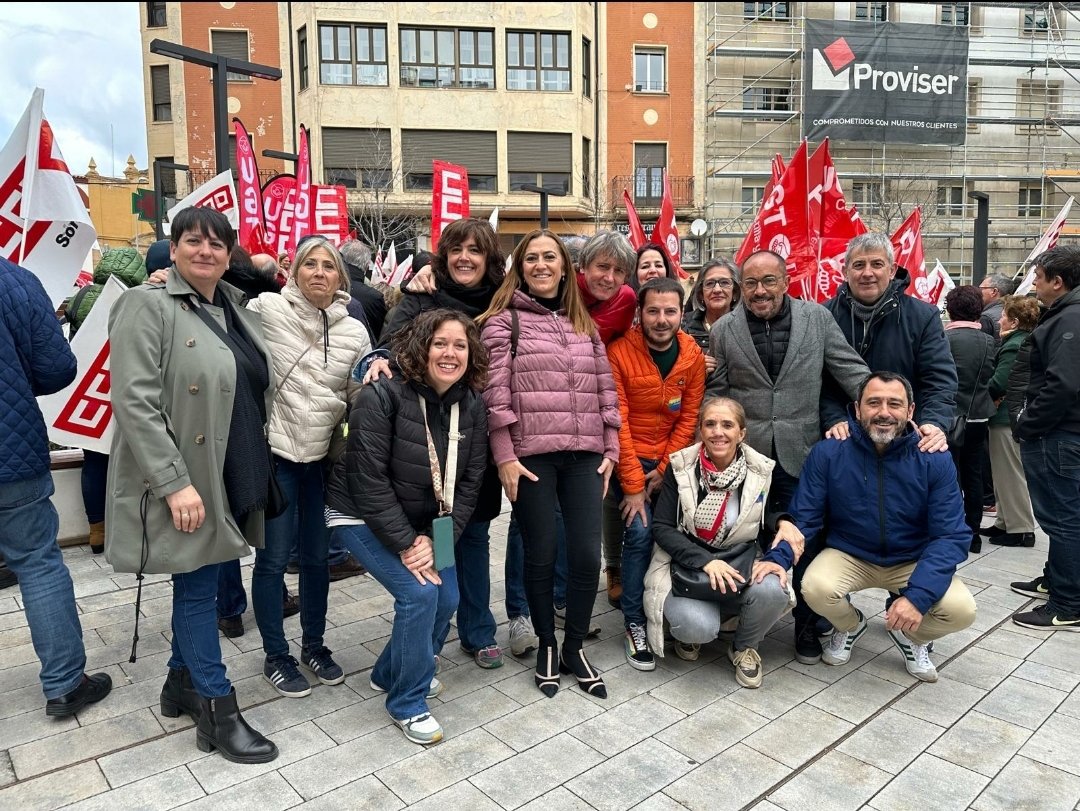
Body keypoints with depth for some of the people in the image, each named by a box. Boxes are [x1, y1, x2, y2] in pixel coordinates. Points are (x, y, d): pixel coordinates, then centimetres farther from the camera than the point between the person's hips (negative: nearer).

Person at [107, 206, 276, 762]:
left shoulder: (236, 310, 11)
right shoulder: (148, 306, -11)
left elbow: (256, 393, 21)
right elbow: (134, 401, -19)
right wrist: (175, 482, -23)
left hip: (231, 479, 7)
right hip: (185, 482, -7)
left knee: (198, 584, 18)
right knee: (198, 588, 3)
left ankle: (181, 684, 35)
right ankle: (218, 712, 16)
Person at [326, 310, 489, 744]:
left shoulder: (472, 406, -6)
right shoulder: (383, 395, -23)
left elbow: (469, 481, -5)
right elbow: (368, 477, -24)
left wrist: (436, 539, -15)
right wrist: (405, 543, -23)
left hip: (424, 523, 6)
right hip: (362, 515, -6)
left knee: (447, 599, 0)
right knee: (419, 592, -19)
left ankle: (391, 673, 28)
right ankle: (408, 703, 3)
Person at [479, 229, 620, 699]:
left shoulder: (585, 324, 16)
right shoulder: (504, 320, 1)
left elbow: (605, 390, 15)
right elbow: (495, 394, -6)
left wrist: (611, 449, 9)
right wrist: (504, 457, -11)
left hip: (584, 454, 4)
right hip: (530, 455, -4)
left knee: (587, 553, 3)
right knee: (541, 554, 6)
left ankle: (575, 649, 24)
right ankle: (546, 645, 27)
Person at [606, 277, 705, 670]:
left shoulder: (693, 356, -2)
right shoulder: (619, 352, -14)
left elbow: (689, 417, 1)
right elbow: (617, 421, -15)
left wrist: (664, 469, -7)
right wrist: (633, 484, -16)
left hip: (670, 461, 4)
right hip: (629, 460, -3)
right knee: (641, 532, -14)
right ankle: (634, 624, 0)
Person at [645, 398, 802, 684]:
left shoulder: (761, 470, -2)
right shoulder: (681, 467, -8)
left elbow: (766, 514, 13)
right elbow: (661, 528, -9)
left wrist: (782, 522, -12)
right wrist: (705, 561, -23)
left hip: (742, 563, 2)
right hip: (687, 564, -2)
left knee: (772, 591, -31)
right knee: (699, 627, -31)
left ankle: (745, 647, 4)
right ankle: (690, 632, 11)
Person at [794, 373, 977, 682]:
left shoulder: (935, 460, -14)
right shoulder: (827, 453, -16)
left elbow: (952, 536, -16)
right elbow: (802, 519, -13)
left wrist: (918, 595, -29)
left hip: (913, 561, 1)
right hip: (848, 555, 0)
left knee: (961, 609, -24)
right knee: (816, 587, -30)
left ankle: (912, 636, 14)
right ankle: (850, 626, 10)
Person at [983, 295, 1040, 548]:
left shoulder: (1013, 347, -18)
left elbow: (998, 383, -23)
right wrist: (998, 395, 3)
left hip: (1007, 418, -10)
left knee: (1010, 474, -1)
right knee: (1006, 473, 17)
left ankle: (1021, 529, 7)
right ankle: (1006, 522, 25)